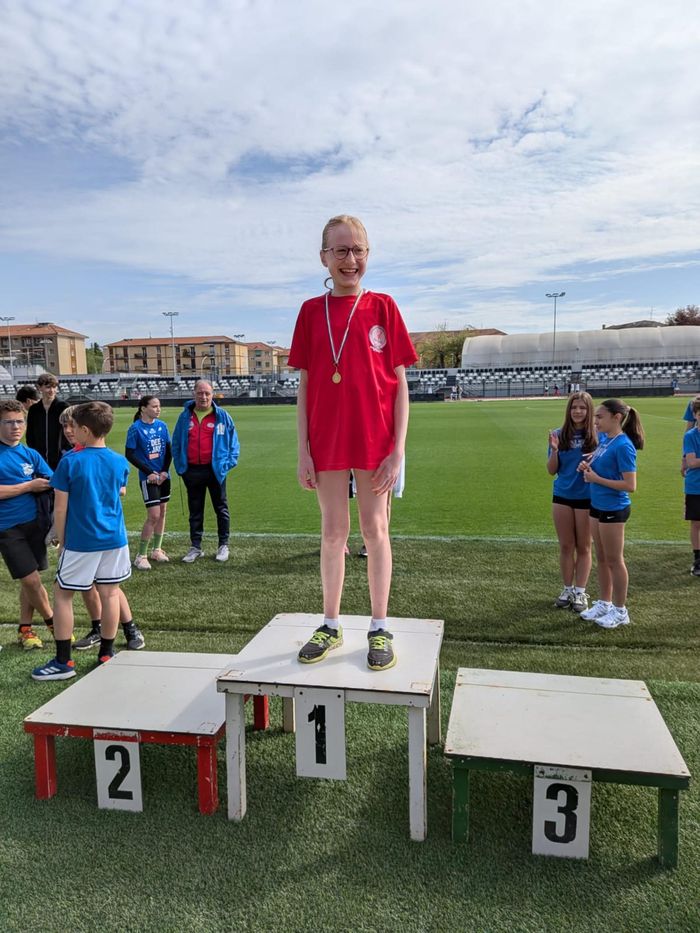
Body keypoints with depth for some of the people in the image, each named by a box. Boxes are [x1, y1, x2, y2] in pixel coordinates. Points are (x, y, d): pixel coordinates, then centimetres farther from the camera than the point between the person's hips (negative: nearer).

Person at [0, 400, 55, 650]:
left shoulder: (31, 454, 7)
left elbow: (55, 484, 6)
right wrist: (30, 486, -13)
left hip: (34, 524, 4)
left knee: (28, 581, 12)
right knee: (31, 580, -3)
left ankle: (24, 630, 26)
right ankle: (53, 623, 17)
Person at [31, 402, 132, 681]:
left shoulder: (70, 463, -11)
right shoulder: (120, 462, 1)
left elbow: (60, 509, -8)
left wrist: (61, 540, 4)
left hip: (81, 541, -4)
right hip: (115, 539, 4)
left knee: (62, 595, 9)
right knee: (109, 593, 11)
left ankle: (63, 662, 13)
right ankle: (106, 654, 21)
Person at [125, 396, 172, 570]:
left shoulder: (162, 425, 3)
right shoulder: (135, 428, -11)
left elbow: (169, 450, 7)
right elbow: (129, 454, -9)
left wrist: (164, 471, -7)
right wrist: (149, 473, -13)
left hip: (163, 476, 6)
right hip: (148, 477, -5)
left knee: (162, 512, 10)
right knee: (154, 515, -9)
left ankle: (157, 550, 24)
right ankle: (141, 555, 3)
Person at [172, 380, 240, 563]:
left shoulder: (222, 416, -1)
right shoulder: (185, 416, 5)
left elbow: (233, 441, 3)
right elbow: (176, 442, 10)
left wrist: (229, 462, -5)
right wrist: (179, 465, 3)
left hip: (216, 470, -2)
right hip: (192, 471, 2)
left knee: (221, 508, 8)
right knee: (195, 510, 11)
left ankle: (223, 545, 19)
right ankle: (195, 547, 21)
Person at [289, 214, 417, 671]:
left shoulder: (382, 306, 1)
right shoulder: (312, 311, 5)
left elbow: (400, 384, 0)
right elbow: (305, 385, 5)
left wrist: (398, 448, -7)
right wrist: (303, 451, -1)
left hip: (375, 440, -1)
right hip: (327, 442, 2)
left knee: (375, 529, 6)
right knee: (333, 531, 9)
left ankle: (380, 628, 19)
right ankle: (331, 625, 23)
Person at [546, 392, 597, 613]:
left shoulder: (597, 435, -8)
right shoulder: (559, 435, -1)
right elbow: (551, 471, 1)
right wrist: (554, 450, -16)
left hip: (587, 497, -2)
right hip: (562, 497, 2)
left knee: (583, 547, 10)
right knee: (566, 546, 12)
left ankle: (580, 592, 22)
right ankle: (567, 589, 25)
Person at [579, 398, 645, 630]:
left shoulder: (623, 446, -20)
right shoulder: (604, 438, 4)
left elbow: (630, 485, -22)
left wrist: (597, 479, -19)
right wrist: (588, 465, 2)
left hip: (613, 509, -8)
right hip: (598, 506, 8)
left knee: (614, 560, 5)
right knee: (601, 559, 18)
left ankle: (620, 611, 20)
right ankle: (604, 604, 32)